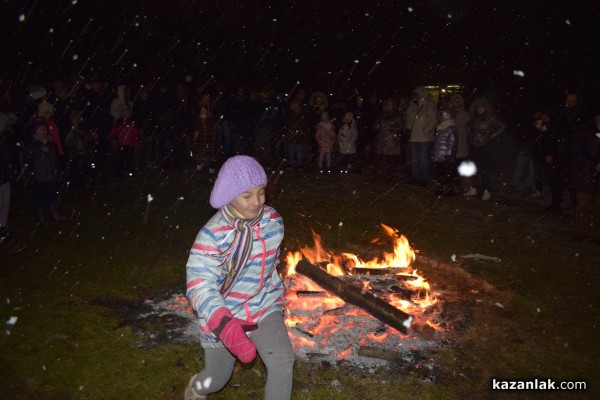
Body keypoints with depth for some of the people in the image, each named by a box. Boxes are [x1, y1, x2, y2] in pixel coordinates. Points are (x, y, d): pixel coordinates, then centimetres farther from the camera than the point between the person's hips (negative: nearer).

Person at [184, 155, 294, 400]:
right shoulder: (212, 235, -24)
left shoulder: (273, 221, -9)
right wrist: (228, 329, -45)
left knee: (282, 360, -21)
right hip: (222, 317, -2)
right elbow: (200, 287, -33)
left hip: (264, 308, 3)